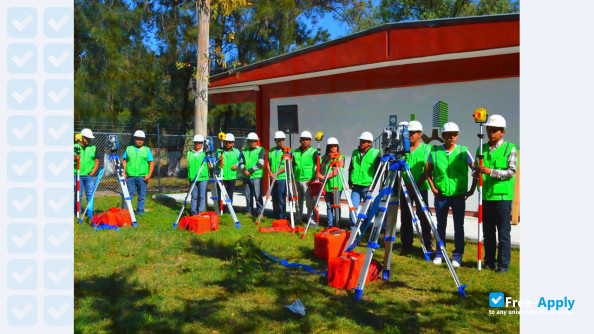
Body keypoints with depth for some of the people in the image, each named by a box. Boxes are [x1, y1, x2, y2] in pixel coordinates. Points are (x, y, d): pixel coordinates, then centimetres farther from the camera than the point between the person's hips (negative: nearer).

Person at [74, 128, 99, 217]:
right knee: (78, 195, 1)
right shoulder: (75, 147, 3)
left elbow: (97, 160, 10)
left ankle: (90, 213, 8)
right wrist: (75, 159, -19)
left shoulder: (93, 147, 9)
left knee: (90, 195, 2)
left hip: (89, 176, 2)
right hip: (78, 175, -1)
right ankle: (76, 212, 13)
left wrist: (93, 171, -1)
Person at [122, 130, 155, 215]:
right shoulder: (128, 149, 12)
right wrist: (124, 173, 1)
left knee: (141, 195, 4)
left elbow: (151, 163, 2)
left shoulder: (147, 150, 7)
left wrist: (149, 175, -8)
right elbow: (124, 161, 12)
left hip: (142, 177, -1)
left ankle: (140, 210, 13)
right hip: (130, 176, 1)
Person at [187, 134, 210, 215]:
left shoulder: (205, 153, 2)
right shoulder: (189, 153, 12)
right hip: (192, 178, 3)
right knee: (194, 196, 7)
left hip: (203, 178, -3)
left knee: (202, 196, 0)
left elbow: (209, 165, 1)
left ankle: (201, 211, 7)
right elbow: (188, 164, 15)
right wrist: (189, 174, 6)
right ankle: (193, 211, 14)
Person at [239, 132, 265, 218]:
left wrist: (250, 171, -13)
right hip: (246, 177, 4)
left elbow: (260, 163, -8)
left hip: (257, 176, -4)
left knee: (257, 195, -8)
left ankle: (259, 211, 0)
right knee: (248, 196, 8)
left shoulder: (261, 150, 2)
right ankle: (249, 211, 18)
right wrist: (244, 170, -9)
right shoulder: (244, 151, 17)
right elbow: (241, 162, 12)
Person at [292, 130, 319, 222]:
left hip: (308, 181, -5)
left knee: (310, 202, -5)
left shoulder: (313, 152, -2)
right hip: (297, 180, 5)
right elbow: (292, 166, 18)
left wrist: (313, 179, -14)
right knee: (298, 201, 12)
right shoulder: (295, 152, 12)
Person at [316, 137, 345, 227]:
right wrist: (319, 174, -6)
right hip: (326, 185, 4)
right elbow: (319, 170, 15)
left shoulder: (340, 157, 2)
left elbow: (337, 171, -10)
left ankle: (337, 224, 1)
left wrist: (324, 176, -18)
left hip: (336, 185, -4)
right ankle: (330, 224, 13)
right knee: (329, 205, 7)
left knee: (336, 205, -5)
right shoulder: (324, 158, 15)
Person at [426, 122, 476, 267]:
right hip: (440, 195, 1)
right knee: (441, 226, 10)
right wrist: (432, 187, -1)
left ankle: (457, 255, 14)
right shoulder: (435, 151, 1)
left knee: (458, 227, 3)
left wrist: (472, 189, -1)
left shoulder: (463, 151, -1)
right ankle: (439, 254, 22)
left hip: (459, 195, -1)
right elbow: (428, 171, 9)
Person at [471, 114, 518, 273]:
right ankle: (489, 262, 22)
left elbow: (511, 172, -11)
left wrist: (491, 171, -23)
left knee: (503, 233, 1)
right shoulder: (482, 149, 13)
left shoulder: (510, 148, -2)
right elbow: (476, 170, 17)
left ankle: (503, 265, 10)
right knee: (488, 233, 12)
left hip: (502, 197, -5)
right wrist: (477, 173, -6)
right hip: (485, 197, 5)